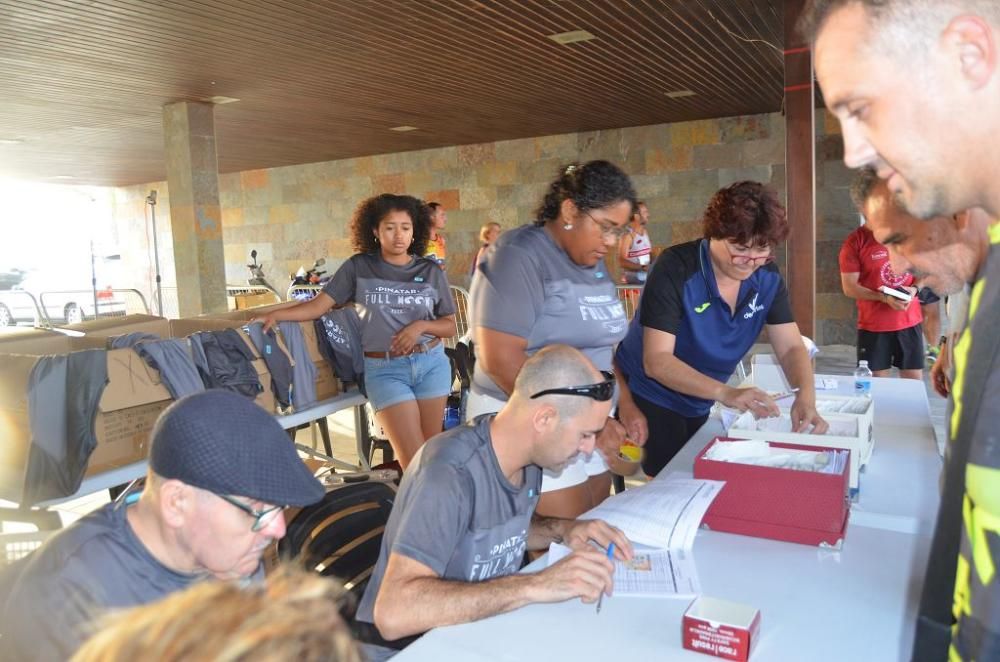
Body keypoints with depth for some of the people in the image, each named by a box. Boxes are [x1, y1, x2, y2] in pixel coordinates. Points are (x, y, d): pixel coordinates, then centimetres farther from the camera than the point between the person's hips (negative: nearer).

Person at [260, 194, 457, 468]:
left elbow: (450, 326, 7)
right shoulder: (358, 267, 0)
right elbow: (318, 305, -4)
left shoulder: (430, 272, 4)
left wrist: (422, 325, -11)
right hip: (384, 369, -2)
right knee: (414, 460, -7)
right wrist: (276, 315, -17)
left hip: (431, 364, 3)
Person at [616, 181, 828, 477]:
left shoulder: (767, 278, -8)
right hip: (649, 397, -6)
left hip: (699, 404, 6)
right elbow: (657, 361, -31)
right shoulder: (676, 269, -26)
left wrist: (806, 396, -28)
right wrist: (725, 392, -44)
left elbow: (791, 348, -7)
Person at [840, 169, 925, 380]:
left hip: (910, 321, 4)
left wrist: (913, 289, -7)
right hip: (873, 325, -4)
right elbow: (849, 287, -10)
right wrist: (884, 298, -22)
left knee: (914, 382, 9)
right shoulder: (855, 242, -8)